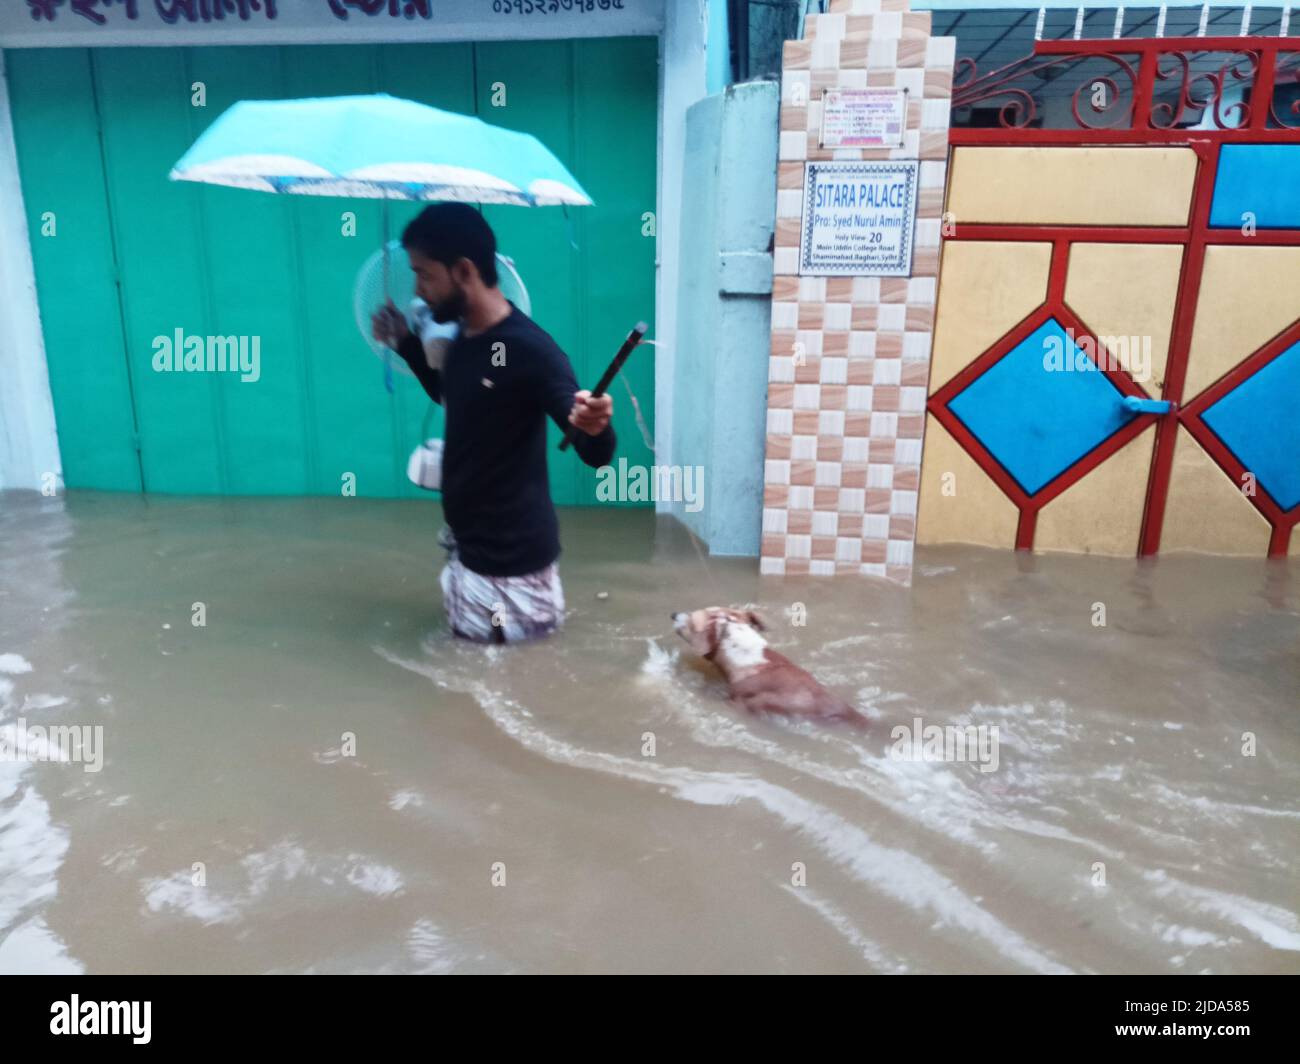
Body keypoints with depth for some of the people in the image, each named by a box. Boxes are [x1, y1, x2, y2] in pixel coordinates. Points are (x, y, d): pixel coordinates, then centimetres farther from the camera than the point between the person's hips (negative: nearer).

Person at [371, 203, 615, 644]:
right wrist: (405, 344, 10)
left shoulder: (530, 349, -24)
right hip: (467, 540, 9)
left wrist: (593, 425, -50)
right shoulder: (463, 339, 1)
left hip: (511, 553, -9)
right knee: (464, 626, 26)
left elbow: (596, 455, -27)